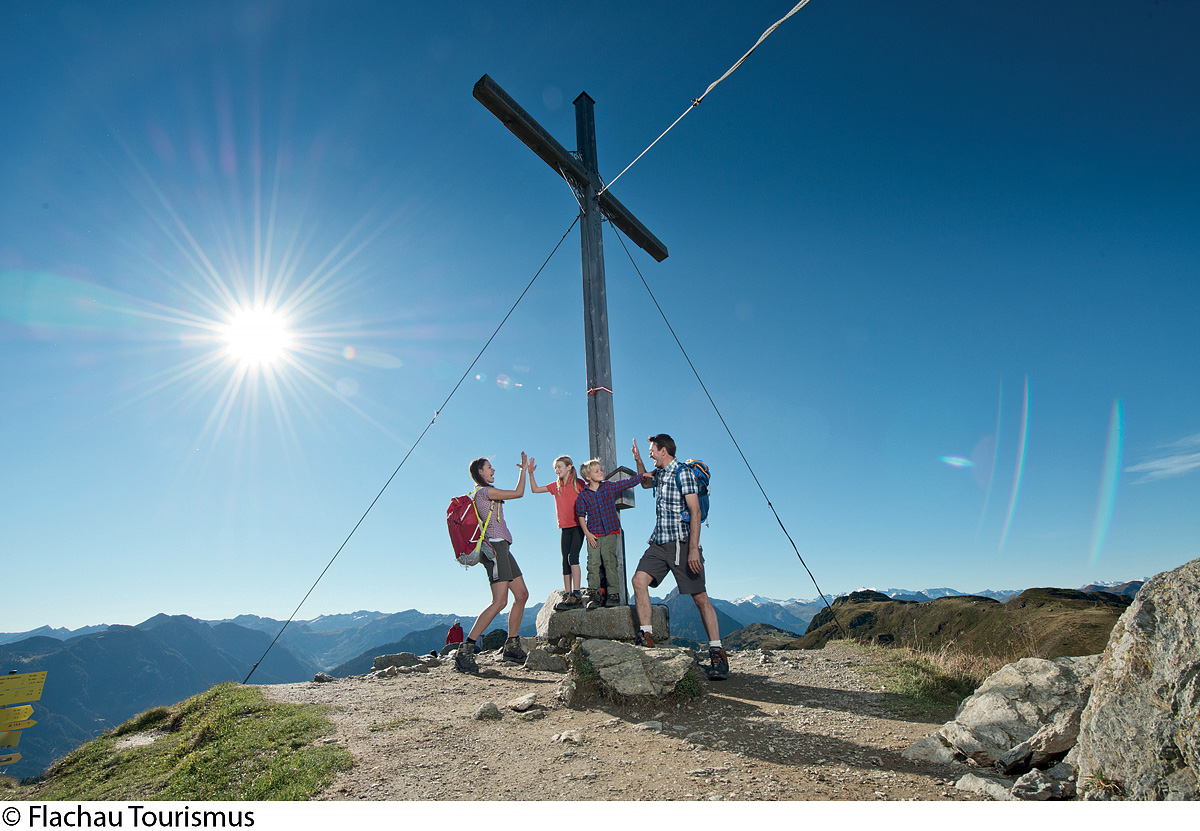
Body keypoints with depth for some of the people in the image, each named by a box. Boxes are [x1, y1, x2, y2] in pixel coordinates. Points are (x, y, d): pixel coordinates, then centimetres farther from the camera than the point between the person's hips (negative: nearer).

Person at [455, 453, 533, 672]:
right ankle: (465, 651, -17)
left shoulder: (484, 494, 21)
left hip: (502, 549, 11)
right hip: (495, 546, -11)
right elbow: (518, 493, -4)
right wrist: (524, 469, 6)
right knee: (499, 601, -17)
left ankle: (512, 646, 16)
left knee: (522, 594, 10)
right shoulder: (485, 491, -7)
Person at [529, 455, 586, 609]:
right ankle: (567, 595, 6)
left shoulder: (578, 483, -2)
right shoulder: (556, 486, 13)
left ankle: (576, 595, -19)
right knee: (565, 561, 4)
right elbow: (535, 489, 15)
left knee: (573, 556, -18)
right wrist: (530, 473, 3)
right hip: (565, 527, 6)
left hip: (578, 526, -6)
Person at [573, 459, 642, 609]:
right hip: (593, 535, 0)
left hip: (610, 532, 1)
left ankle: (613, 594, 1)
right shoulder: (583, 496, 1)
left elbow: (630, 481, 9)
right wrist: (587, 533, -2)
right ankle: (594, 595, 2)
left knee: (610, 562, -4)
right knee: (593, 563, -5)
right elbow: (580, 515, 5)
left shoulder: (610, 487, 6)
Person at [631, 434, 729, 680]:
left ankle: (717, 653, 1)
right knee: (639, 580, -10)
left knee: (700, 597, -5)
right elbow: (645, 482, 42)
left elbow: (695, 511, -17)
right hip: (659, 543, 8)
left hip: (681, 543, -7)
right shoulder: (659, 473, 16)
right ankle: (646, 638, -3)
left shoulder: (683, 472, -9)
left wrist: (693, 549, -24)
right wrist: (638, 460, 25)